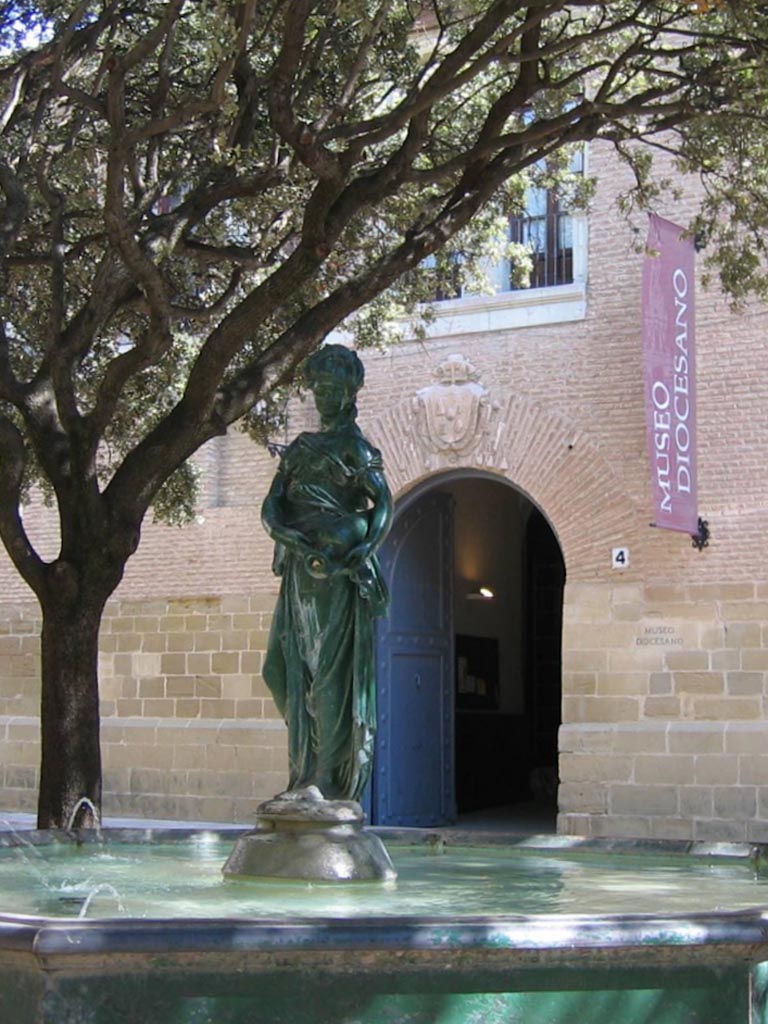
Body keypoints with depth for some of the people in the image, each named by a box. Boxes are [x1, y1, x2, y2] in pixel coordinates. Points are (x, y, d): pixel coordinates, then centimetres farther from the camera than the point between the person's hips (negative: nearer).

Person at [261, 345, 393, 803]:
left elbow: (384, 504, -9)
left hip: (336, 572, -7)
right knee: (286, 669, 5)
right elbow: (271, 507, 10)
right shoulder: (300, 448, 20)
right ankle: (306, 769, 13)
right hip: (300, 570, 7)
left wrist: (364, 550, -26)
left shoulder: (355, 446, 3)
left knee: (331, 672, -8)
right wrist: (292, 535, -11)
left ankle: (330, 781, -7)